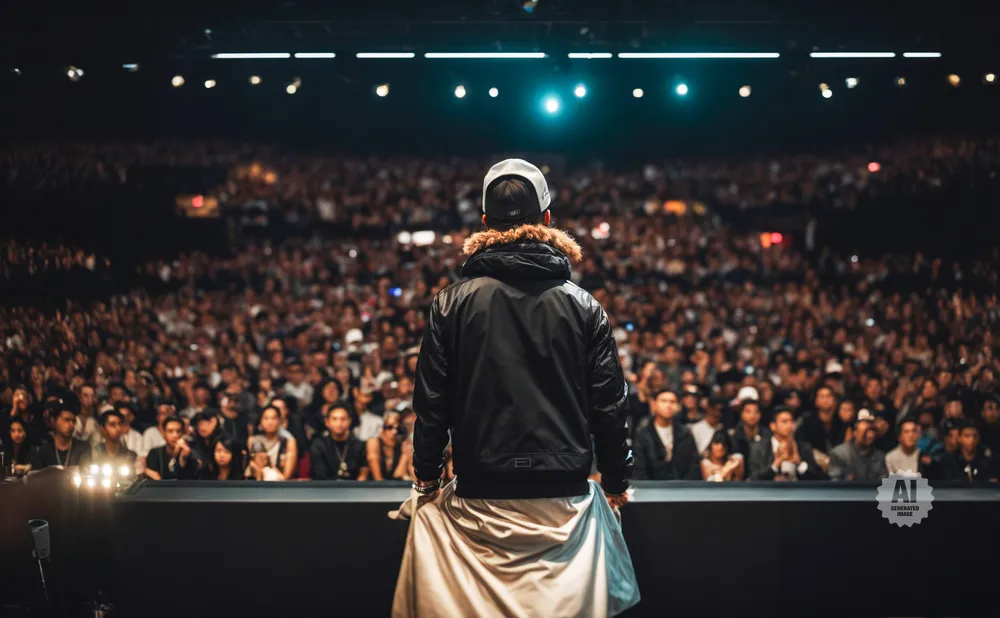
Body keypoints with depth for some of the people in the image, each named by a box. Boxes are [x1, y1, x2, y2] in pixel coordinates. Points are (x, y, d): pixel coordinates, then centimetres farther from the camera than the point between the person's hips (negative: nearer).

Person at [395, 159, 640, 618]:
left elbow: (431, 400, 0)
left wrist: (426, 478, 11)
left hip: (479, 501, 0)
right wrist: (617, 480, 14)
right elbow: (610, 404, 1)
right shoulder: (582, 306, 0)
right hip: (564, 499, 0)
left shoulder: (453, 302, -2)